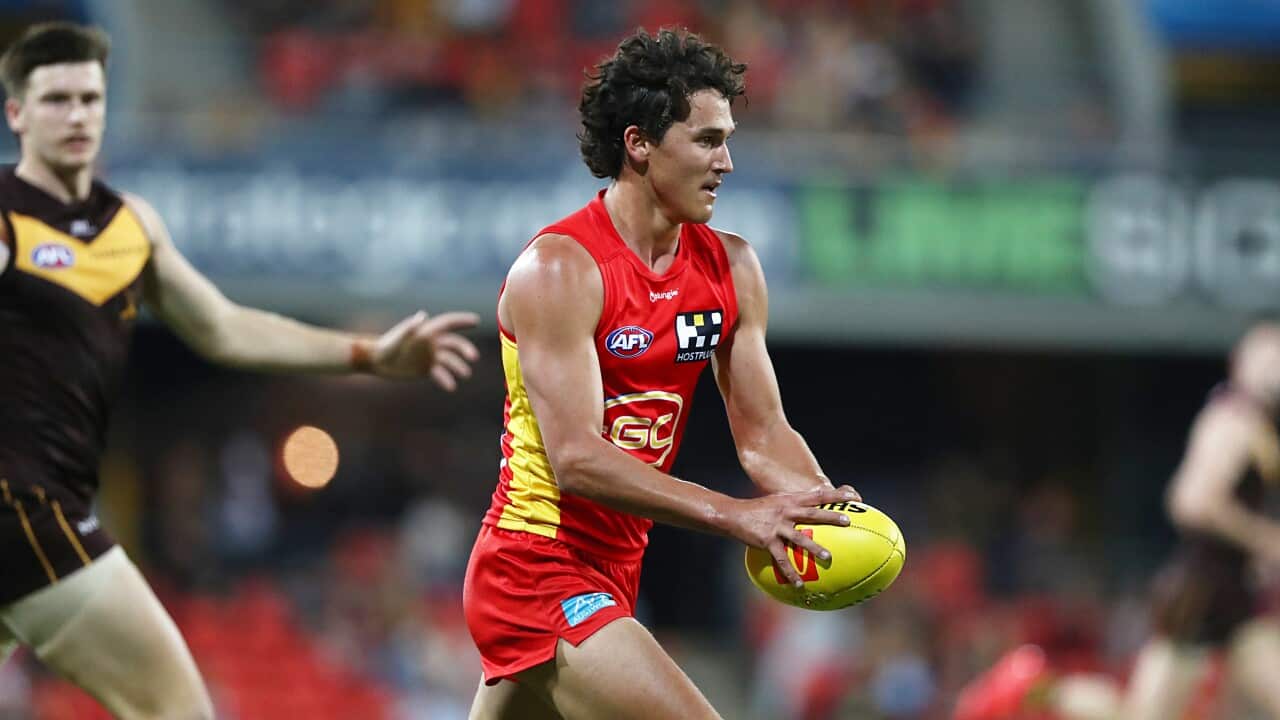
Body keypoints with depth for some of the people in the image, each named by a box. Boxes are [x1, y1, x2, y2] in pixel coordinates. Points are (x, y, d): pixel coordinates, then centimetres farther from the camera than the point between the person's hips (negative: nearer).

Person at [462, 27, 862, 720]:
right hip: (537, 571, -9)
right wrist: (733, 515, -33)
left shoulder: (731, 268, 7)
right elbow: (576, 457, -25)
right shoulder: (561, 268, -17)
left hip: (608, 574, 9)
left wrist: (828, 513, -13)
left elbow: (762, 434, 8)